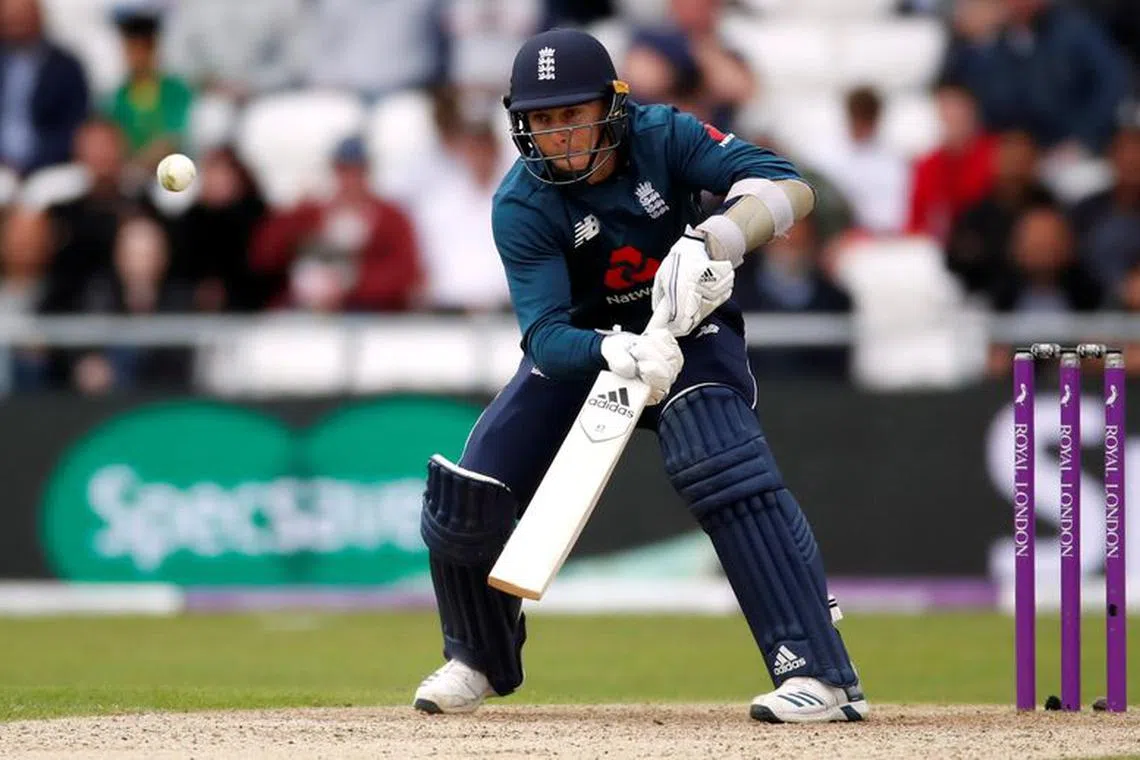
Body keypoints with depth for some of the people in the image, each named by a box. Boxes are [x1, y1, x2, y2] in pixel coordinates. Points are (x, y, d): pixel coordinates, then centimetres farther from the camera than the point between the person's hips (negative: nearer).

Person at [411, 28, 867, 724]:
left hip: (688, 330, -2)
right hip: (584, 345, 2)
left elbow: (792, 189, -29)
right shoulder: (521, 205, -21)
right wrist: (616, 353, -51)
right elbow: (546, 336, -30)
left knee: (717, 459, -31)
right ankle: (480, 660, 25)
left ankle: (821, 672, -35)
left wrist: (713, 240, -47)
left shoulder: (663, 137, -21)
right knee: (468, 493, -8)